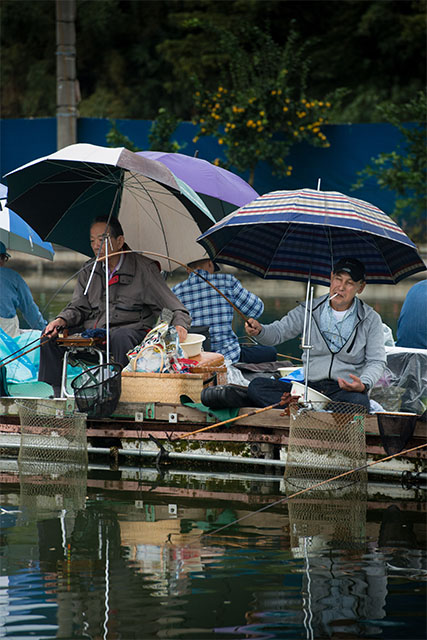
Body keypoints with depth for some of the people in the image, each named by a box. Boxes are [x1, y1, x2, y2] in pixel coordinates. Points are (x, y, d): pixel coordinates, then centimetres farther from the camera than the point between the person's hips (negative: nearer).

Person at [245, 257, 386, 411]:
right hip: (310, 385, 3)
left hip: (347, 390, -3)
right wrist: (259, 331, -16)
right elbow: (278, 332, 9)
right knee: (257, 386, -21)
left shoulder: (371, 319, 4)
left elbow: (376, 361, 2)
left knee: (358, 401, -41)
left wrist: (364, 384, -20)